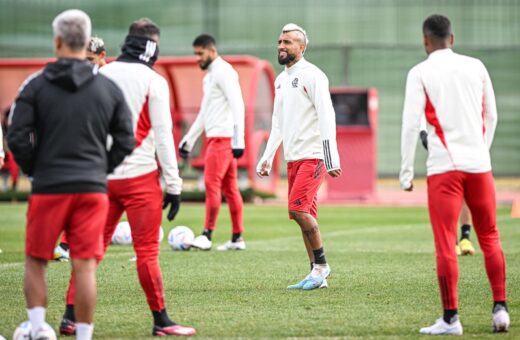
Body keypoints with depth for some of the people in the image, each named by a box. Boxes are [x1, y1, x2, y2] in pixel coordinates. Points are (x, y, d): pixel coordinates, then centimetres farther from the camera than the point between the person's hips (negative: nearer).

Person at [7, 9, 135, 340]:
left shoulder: (36, 86, -3)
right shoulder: (109, 88, 4)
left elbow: (17, 138, -7)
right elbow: (125, 141, 4)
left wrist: (35, 170, 7)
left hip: (48, 188, -1)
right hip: (93, 189, 2)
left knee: (36, 262, 11)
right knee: (85, 267, 1)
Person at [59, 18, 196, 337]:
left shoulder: (100, 76, 5)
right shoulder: (153, 81, -8)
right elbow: (163, 136, -10)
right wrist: (174, 186, -6)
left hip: (102, 176, 4)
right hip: (140, 177, -4)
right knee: (147, 251, 0)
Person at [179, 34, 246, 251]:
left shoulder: (223, 72, -9)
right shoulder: (209, 76, 21)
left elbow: (237, 106, -17)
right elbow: (204, 113, 27)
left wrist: (238, 140, -23)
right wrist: (188, 140, 26)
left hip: (223, 137, -9)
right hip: (216, 138, 9)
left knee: (212, 184, -12)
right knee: (229, 188, 7)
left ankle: (207, 235, -12)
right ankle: (237, 238, 8)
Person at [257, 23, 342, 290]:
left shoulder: (312, 76, -9)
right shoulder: (281, 80, 16)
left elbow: (327, 118, -15)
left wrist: (331, 159, -21)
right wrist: (267, 158, 16)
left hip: (313, 156, -8)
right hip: (293, 158, 8)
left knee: (298, 208, -17)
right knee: (305, 216, 8)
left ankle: (321, 265, -4)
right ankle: (318, 274, 13)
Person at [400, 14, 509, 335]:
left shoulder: (420, 73, -2)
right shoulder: (476, 67, 9)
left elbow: (411, 124, -8)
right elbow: (492, 117, 14)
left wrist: (406, 171, -3)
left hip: (444, 167, -3)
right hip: (479, 164, 4)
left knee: (445, 244, -2)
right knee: (490, 238, 14)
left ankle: (451, 319, -3)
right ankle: (500, 308, 9)